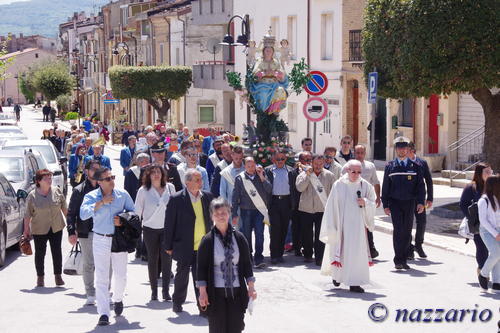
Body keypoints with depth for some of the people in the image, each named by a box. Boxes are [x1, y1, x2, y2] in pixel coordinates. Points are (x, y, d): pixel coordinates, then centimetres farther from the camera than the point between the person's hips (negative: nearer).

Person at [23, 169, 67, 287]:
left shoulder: (57, 191, -1)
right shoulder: (32, 196, -7)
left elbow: (64, 208, 7)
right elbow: (28, 214, -2)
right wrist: (26, 230, 0)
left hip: (56, 228, 2)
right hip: (39, 229, -2)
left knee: (57, 252, 3)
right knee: (40, 253, 5)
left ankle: (58, 276, 14)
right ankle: (40, 277, 17)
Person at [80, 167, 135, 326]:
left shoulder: (123, 195, 1)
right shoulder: (91, 196, -4)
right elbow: (83, 214, -20)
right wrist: (101, 203, -24)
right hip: (100, 240, -2)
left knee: (121, 275, 13)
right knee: (101, 278, -5)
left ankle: (118, 299, 43)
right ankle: (104, 314, -5)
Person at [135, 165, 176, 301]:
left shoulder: (170, 188, 2)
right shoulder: (143, 190, -3)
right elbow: (137, 211, 2)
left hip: (166, 228, 1)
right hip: (150, 229, -1)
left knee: (166, 259, -6)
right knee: (152, 259, 6)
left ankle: (165, 290, 0)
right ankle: (154, 291, 14)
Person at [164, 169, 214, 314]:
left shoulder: (207, 197, 5)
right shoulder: (177, 199, -8)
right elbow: (169, 224, -4)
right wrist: (168, 246, -3)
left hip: (203, 247, 2)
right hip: (184, 247, -2)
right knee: (182, 275, 13)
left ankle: (203, 306, 6)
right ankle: (177, 302, 32)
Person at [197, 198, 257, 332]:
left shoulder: (239, 238, 3)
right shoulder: (208, 240, -3)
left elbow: (247, 263, 8)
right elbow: (201, 267, -2)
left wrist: (251, 287, 4)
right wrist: (203, 291, -7)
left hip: (236, 291, 2)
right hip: (216, 292, -2)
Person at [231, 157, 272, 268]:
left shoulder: (261, 175, 7)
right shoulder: (240, 178, 4)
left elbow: (269, 189, -3)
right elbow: (235, 197, 5)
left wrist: (262, 178, -11)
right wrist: (234, 214, 2)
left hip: (260, 210, 0)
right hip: (245, 211, 0)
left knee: (259, 234, -8)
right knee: (246, 235, 4)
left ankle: (258, 259, -4)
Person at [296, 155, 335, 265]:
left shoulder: (329, 175, 3)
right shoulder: (304, 174, 3)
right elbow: (299, 188, -12)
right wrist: (308, 175, -16)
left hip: (322, 209, -1)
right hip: (306, 209, 1)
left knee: (320, 235, -8)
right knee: (306, 234, 10)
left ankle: (319, 258, -3)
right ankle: (307, 255, 26)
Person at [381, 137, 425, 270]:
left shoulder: (415, 166, 6)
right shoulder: (390, 166, 6)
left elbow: (420, 185, 5)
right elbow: (385, 187, 7)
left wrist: (420, 202, -7)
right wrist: (385, 204, 1)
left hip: (409, 203, 2)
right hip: (395, 202, -2)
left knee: (407, 231, 5)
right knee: (398, 230, -11)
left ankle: (404, 260, 14)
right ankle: (398, 260, -9)